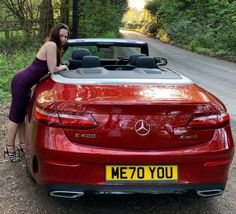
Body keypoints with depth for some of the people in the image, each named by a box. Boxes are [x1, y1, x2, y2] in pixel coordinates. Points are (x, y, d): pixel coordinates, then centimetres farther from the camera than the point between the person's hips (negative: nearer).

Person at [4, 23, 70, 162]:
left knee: (22, 114, 17)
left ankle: (23, 144, 29)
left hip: (24, 82, 10)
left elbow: (51, 67, 14)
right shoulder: (51, 45, -18)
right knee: (16, 115, -1)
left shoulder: (55, 46, 10)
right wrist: (63, 67, -2)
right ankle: (10, 149, 8)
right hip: (21, 82, -10)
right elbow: (53, 70, -18)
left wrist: (60, 66, -1)